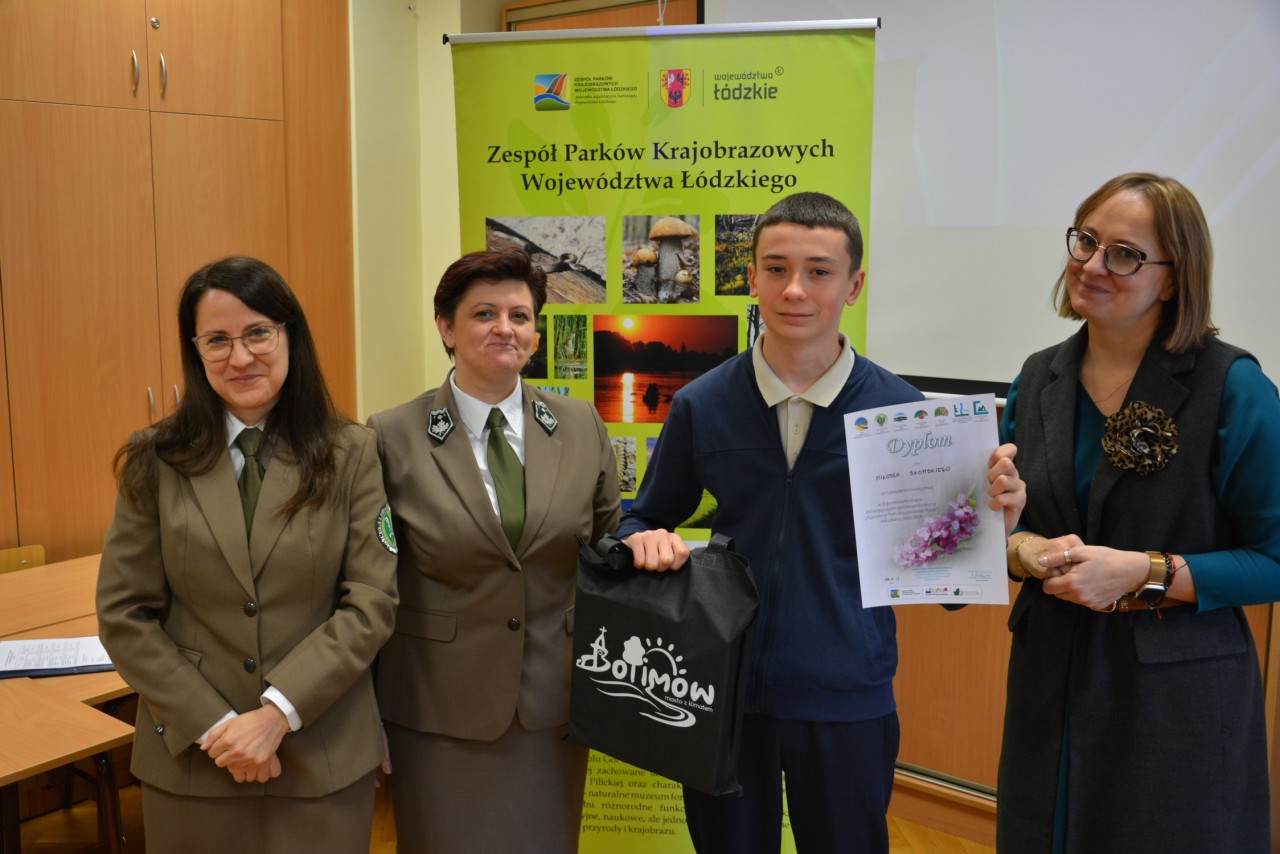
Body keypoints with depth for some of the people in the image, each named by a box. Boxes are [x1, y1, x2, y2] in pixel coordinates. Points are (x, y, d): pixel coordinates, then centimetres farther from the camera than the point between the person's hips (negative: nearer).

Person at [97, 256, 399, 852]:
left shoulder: (351, 454, -4)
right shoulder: (156, 462, -2)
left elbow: (371, 601, -8)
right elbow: (124, 615, -2)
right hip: (189, 757, 1)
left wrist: (277, 713, -15)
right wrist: (215, 724, -10)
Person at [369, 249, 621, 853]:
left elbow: (610, 543, 13)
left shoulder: (582, 426, 0)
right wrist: (369, 718, 0)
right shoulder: (393, 438, -8)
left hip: (555, 706, 3)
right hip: (439, 712, -2)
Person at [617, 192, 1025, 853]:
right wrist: (647, 542, -13)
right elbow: (644, 519, 9)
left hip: (847, 701, -1)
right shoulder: (701, 406, -3)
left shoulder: (898, 408, -6)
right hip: (722, 695, 1)